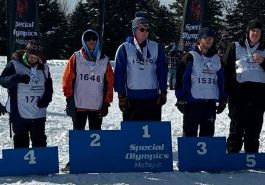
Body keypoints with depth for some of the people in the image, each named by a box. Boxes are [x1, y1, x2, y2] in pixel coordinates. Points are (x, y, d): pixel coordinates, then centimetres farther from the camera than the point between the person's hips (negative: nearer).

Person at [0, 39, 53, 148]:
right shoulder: (15, 64, -5)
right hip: (19, 114, -3)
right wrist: (17, 78, -31)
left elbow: (49, 87, 16)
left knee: (40, 143, 11)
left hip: (39, 114, 4)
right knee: (21, 143, 5)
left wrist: (46, 99, -4)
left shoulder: (43, 67, 8)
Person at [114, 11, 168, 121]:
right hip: (132, 98, -2)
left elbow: (162, 71, 10)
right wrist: (121, 95, -6)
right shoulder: (125, 48, 0)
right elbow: (119, 73, -2)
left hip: (152, 97, 3)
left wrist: (163, 92, 5)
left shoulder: (156, 48, 8)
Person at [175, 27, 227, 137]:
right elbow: (181, 78, -6)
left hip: (211, 102, 5)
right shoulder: (191, 57, -2)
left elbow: (221, 80, 18)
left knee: (208, 133, 9)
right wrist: (181, 99, -11)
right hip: (193, 102, -5)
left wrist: (223, 100, 13)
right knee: (190, 132, -1)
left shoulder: (216, 58, 15)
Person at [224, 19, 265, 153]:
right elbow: (227, 70, 4)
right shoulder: (235, 47, 8)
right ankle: (232, 153, 1)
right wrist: (228, 91, -4)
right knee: (237, 126, -5)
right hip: (239, 90, -2)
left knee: (254, 127, 3)